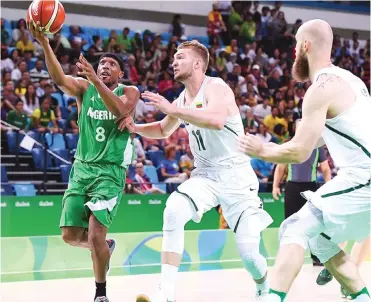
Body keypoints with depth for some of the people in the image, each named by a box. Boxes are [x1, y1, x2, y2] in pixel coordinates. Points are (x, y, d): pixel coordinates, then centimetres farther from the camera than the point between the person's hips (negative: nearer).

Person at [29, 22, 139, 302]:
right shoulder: (84, 88, 4)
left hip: (111, 171, -4)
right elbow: (60, 79, -18)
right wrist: (45, 44, -35)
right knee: (71, 235, 3)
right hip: (82, 168, 4)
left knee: (95, 234, -14)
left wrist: (96, 80, -38)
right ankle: (105, 248, 36)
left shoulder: (129, 92, -2)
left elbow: (120, 110, -26)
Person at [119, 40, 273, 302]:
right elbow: (164, 130, 28)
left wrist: (172, 109, -36)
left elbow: (217, 120, -38)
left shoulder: (215, 87, -15)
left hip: (235, 176, -5)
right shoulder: (183, 99, 8)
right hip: (205, 174, 6)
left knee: (249, 252, -6)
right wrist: (135, 127, 8)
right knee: (173, 211, -25)